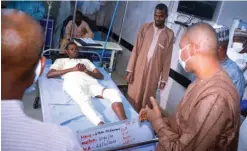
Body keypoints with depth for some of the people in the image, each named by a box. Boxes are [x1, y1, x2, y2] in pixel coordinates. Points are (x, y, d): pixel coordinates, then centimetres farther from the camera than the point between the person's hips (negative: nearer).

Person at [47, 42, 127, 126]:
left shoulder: (86, 61, 39)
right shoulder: (61, 60, 33)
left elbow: (101, 76, 27)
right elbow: (49, 74, 12)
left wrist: (86, 70, 6)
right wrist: (72, 69, 5)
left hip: (89, 81, 3)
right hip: (72, 82, -3)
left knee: (114, 93, -28)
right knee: (84, 100, -41)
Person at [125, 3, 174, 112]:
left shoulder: (169, 35, -1)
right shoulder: (145, 28, 0)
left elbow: (167, 59, 1)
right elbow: (136, 50, -1)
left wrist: (164, 79, 2)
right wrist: (130, 70, -4)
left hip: (153, 74, 0)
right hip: (138, 70, 1)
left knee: (146, 101, 9)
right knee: (133, 98, 9)